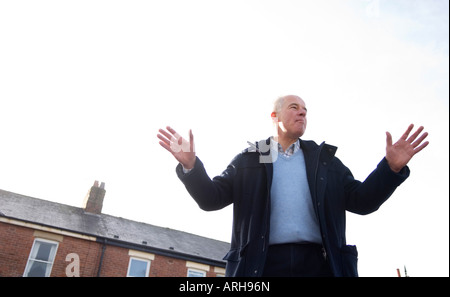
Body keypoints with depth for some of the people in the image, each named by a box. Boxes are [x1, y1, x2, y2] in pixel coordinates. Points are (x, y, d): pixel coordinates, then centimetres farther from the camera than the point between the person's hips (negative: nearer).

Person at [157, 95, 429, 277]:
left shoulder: (324, 158, 21)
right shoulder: (248, 159, 15)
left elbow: (360, 201, 15)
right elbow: (211, 198, 8)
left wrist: (392, 167, -1)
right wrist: (190, 166, -10)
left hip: (319, 262, 2)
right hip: (263, 265, -1)